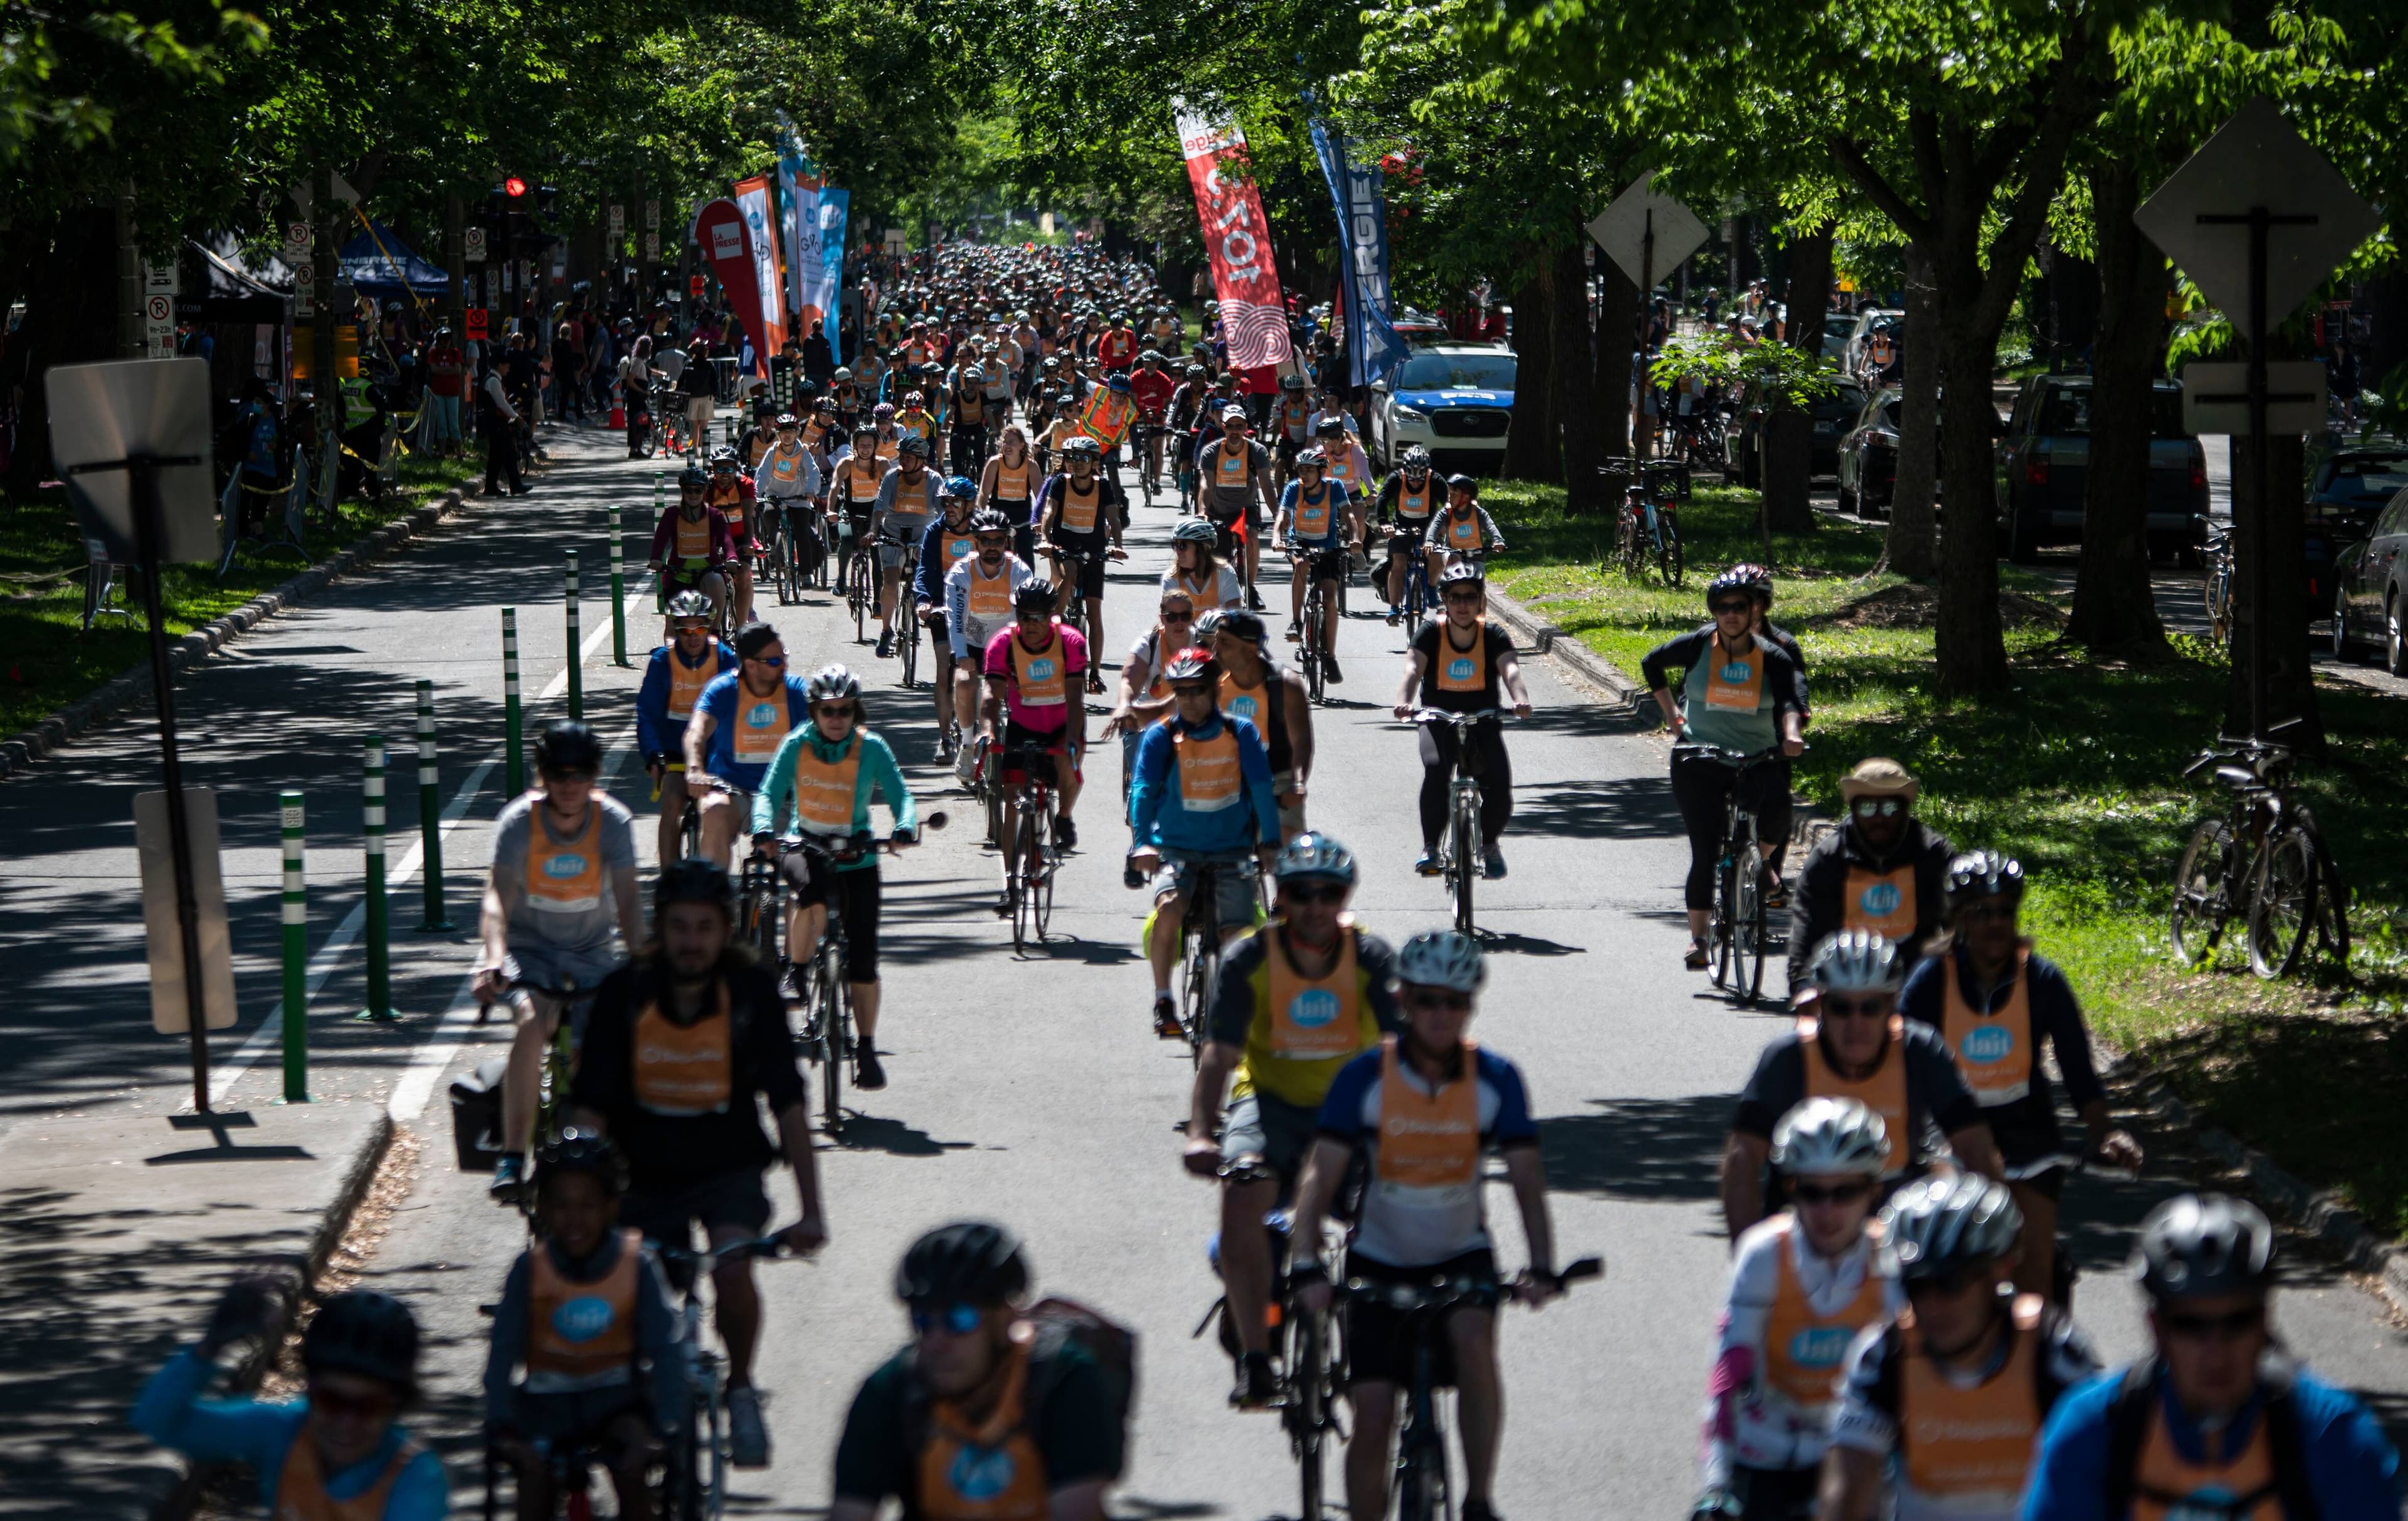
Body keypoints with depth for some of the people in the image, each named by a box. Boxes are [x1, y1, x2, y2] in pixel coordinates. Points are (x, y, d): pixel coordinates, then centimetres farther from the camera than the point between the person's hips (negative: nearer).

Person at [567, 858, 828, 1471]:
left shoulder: (753, 994, -14)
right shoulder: (624, 994, -14)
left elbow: (790, 1109, -14)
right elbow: (588, 1110, -13)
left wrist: (811, 1213, -19)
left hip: (727, 1170, -1)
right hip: (643, 1175, 2)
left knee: (732, 1266, -27)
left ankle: (741, 1390, -2)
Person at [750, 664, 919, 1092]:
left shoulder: (871, 748, -8)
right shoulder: (797, 745, -7)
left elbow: (899, 794, -9)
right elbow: (769, 793, -10)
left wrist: (905, 827, -30)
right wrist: (764, 828, -30)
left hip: (856, 856, 1)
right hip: (805, 847, -1)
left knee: (863, 958, -2)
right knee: (812, 891, -38)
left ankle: (867, 1049, 13)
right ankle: (796, 972, -15)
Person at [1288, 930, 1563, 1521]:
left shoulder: (1495, 1079, -12)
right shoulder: (1364, 1077, -15)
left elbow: (1527, 1179, -16)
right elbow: (1321, 1177, -19)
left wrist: (1542, 1268, -31)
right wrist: (1307, 1267, -33)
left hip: (1462, 1254, 0)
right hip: (1379, 1259, 0)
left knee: (1473, 1339, -30)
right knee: (1372, 1420, -7)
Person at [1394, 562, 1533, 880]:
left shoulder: (1493, 635, -8)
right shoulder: (1431, 634, -9)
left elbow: (1510, 669, -25)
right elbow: (1413, 669, -25)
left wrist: (1520, 699, -47)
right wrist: (1404, 701, -46)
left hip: (1484, 719, 1)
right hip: (1439, 718, -1)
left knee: (1499, 782, -19)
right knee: (1435, 770, -31)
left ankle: (1490, 843, 11)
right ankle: (1430, 846, -16)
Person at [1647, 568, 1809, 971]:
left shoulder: (1771, 658, -3)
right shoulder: (1698, 646, -2)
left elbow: (1790, 695, -20)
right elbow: (1652, 664, 15)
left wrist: (1791, 732, -39)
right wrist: (1671, 712, 10)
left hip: (1757, 760, 0)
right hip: (1699, 759, 0)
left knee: (1777, 809, -30)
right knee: (1705, 852, -6)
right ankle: (1698, 938, 6)